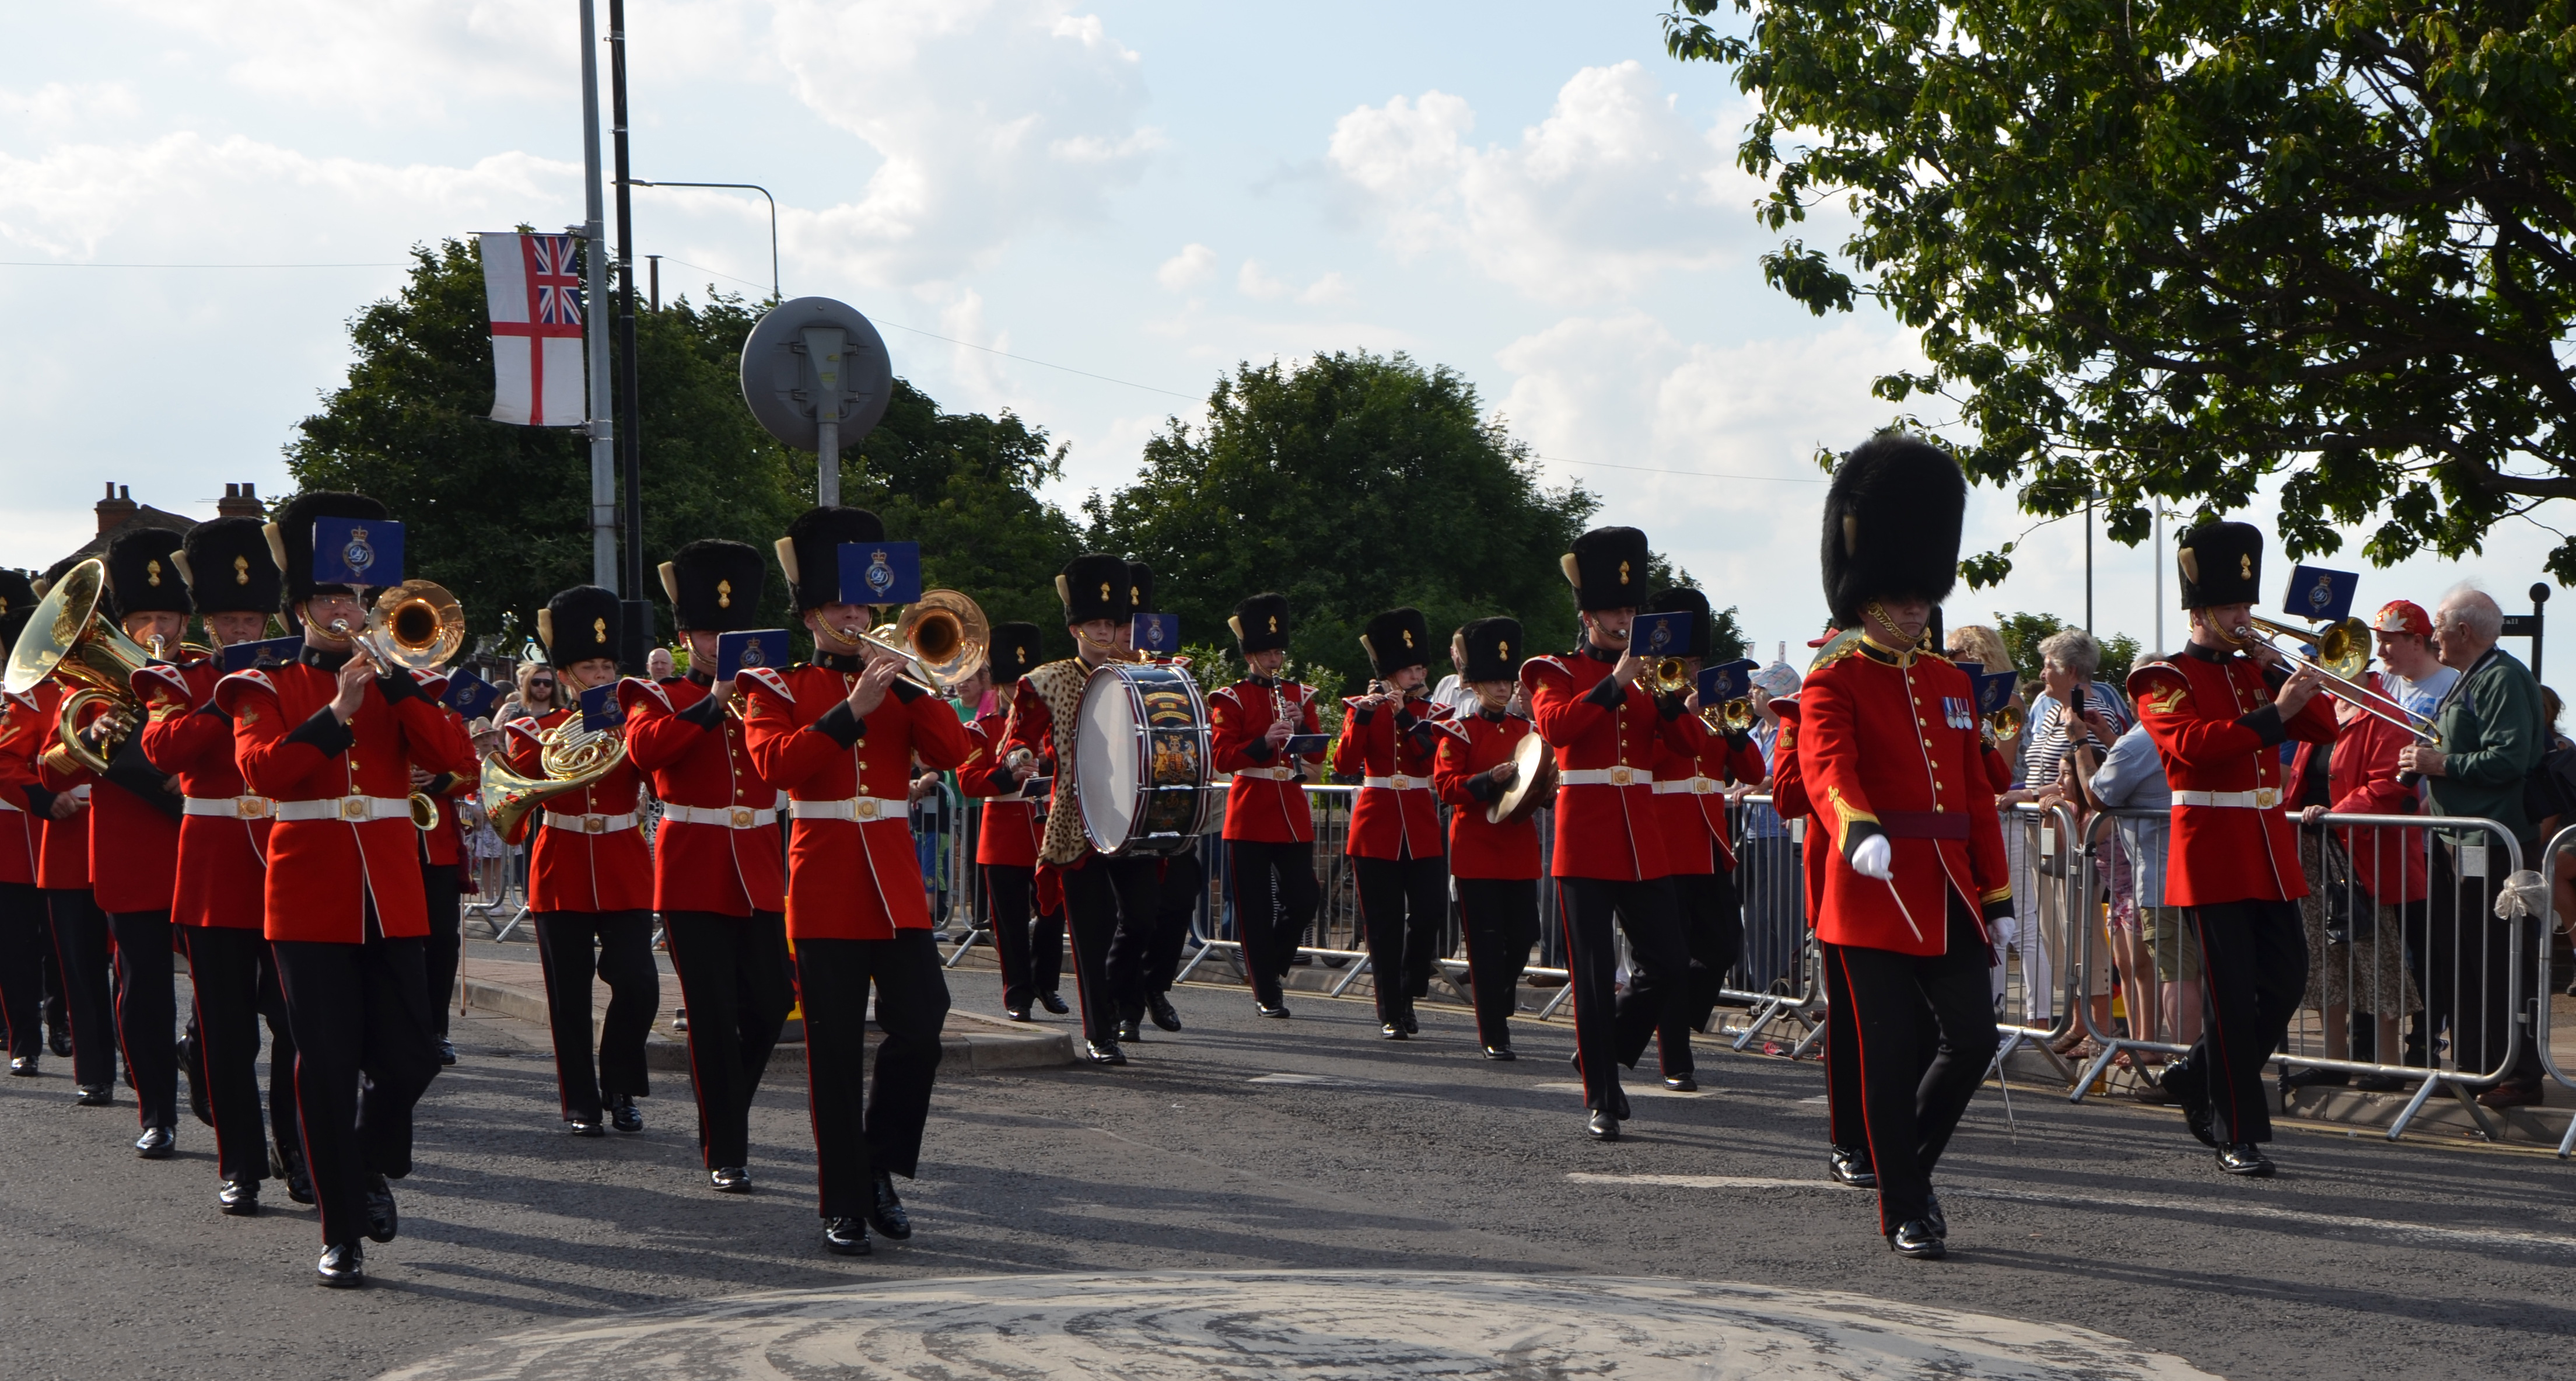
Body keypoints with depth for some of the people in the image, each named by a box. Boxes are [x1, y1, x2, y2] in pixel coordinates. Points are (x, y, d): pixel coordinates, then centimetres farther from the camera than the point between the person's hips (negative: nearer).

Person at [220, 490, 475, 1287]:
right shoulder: (268, 689, 5)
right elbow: (261, 770, -14)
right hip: (309, 902, -2)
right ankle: (342, 1234, 5)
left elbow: (454, 759, -5)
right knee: (326, 1067, -3)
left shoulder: (395, 688, 12)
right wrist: (338, 715, -22)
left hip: (391, 898, 2)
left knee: (407, 1057, 0)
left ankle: (372, 1168, 30)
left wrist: (394, 682, -14)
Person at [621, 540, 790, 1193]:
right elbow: (644, 747, -18)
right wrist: (712, 704, -23)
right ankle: (725, 1154, 1)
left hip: (759, 874, 4)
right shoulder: (660, 698, 4)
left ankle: (723, 1112, 26)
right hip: (693, 874, -4)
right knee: (713, 1016, -5)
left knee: (770, 1004, 2)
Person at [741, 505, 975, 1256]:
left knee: (919, 1030, -9)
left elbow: (954, 752, -2)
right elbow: (774, 762, -15)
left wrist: (908, 683, -11)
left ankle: (881, 1169, 11)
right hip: (824, 891, -3)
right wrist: (853, 710, -21)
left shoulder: (901, 688, 14)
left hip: (897, 885, 3)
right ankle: (845, 1207, 5)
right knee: (835, 1054, -1)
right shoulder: (777, 687, 4)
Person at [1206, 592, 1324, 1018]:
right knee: (1255, 910, -2)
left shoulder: (1299, 694, 13)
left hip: (1293, 814, 4)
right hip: (1250, 815, -4)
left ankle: (1271, 965, 23)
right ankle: (1267, 993, 5)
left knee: (1304, 900, -1)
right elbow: (1222, 757, -10)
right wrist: (1264, 742, -24)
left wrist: (1300, 726, -11)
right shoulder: (1231, 699, -1)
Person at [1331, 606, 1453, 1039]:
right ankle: (1391, 1014, 5)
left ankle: (1408, 994, 16)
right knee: (1384, 924, -1)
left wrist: (1404, 715, -20)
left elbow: (1435, 757, -12)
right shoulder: (1364, 709, 4)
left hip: (1422, 828, 2)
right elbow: (1344, 763, -11)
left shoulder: (1434, 714, 8)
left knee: (1428, 913, -6)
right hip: (1376, 828, -2)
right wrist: (1363, 715, -24)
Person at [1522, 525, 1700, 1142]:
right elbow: (1554, 726, -18)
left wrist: (1682, 709, -14)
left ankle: (1603, 1055, 20)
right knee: (1594, 976, -4)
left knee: (1671, 967, -2)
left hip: (1643, 842, 4)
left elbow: (1685, 748, 5)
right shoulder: (1557, 672, 3)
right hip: (1584, 841, -4)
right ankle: (1601, 1101, 2)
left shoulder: (1648, 676, 14)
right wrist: (1613, 685, -23)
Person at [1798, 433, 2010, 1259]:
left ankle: (1911, 1164, 23)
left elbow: (1978, 793, 17)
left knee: (1973, 1038, 0)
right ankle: (1903, 1213, 7)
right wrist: (1857, 828, -43)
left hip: (1947, 894, 6)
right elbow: (1827, 768, -23)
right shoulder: (1833, 682, -4)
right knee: (1892, 1056, -3)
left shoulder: (1952, 684, 15)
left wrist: (1995, 892, 13)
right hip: (1874, 888, -6)